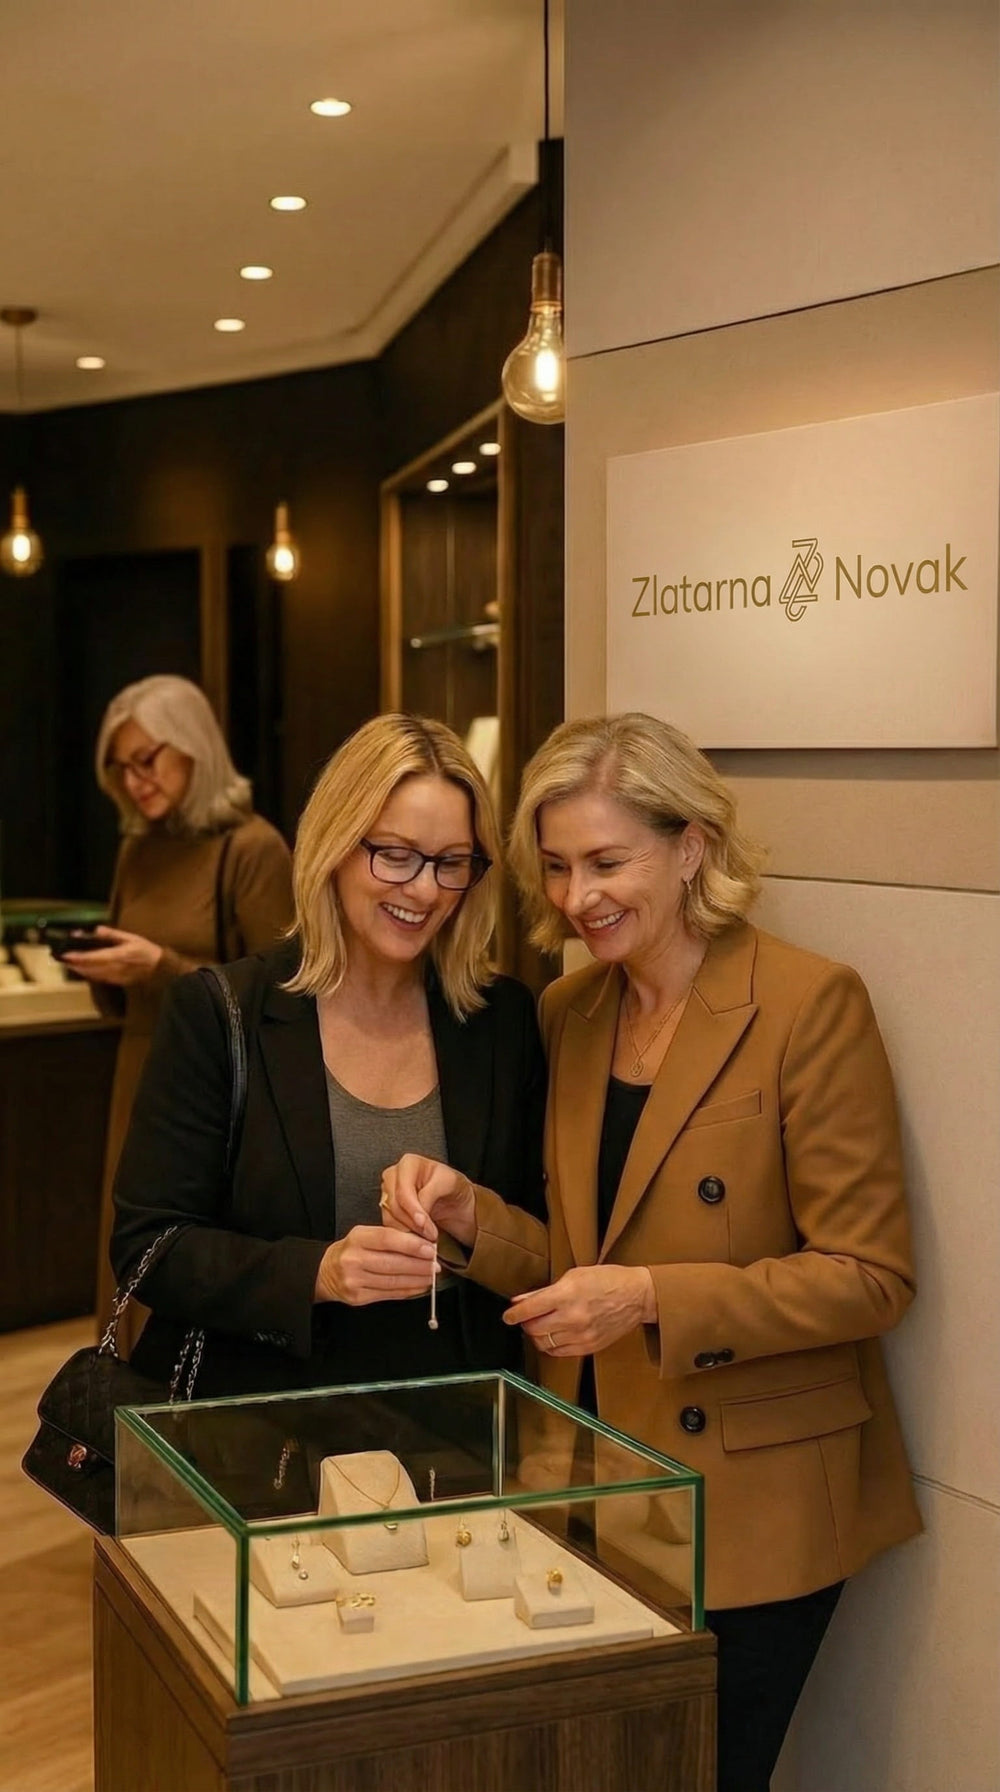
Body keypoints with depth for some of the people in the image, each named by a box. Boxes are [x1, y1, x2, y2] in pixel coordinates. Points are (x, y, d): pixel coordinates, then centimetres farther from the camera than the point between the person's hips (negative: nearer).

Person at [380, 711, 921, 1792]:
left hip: (748, 1507, -5)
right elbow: (574, 1258, 10)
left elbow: (869, 1277, -14)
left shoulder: (808, 1004, -14)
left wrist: (653, 1299, -24)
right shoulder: (567, 1012, 5)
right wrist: (468, 1215, -10)